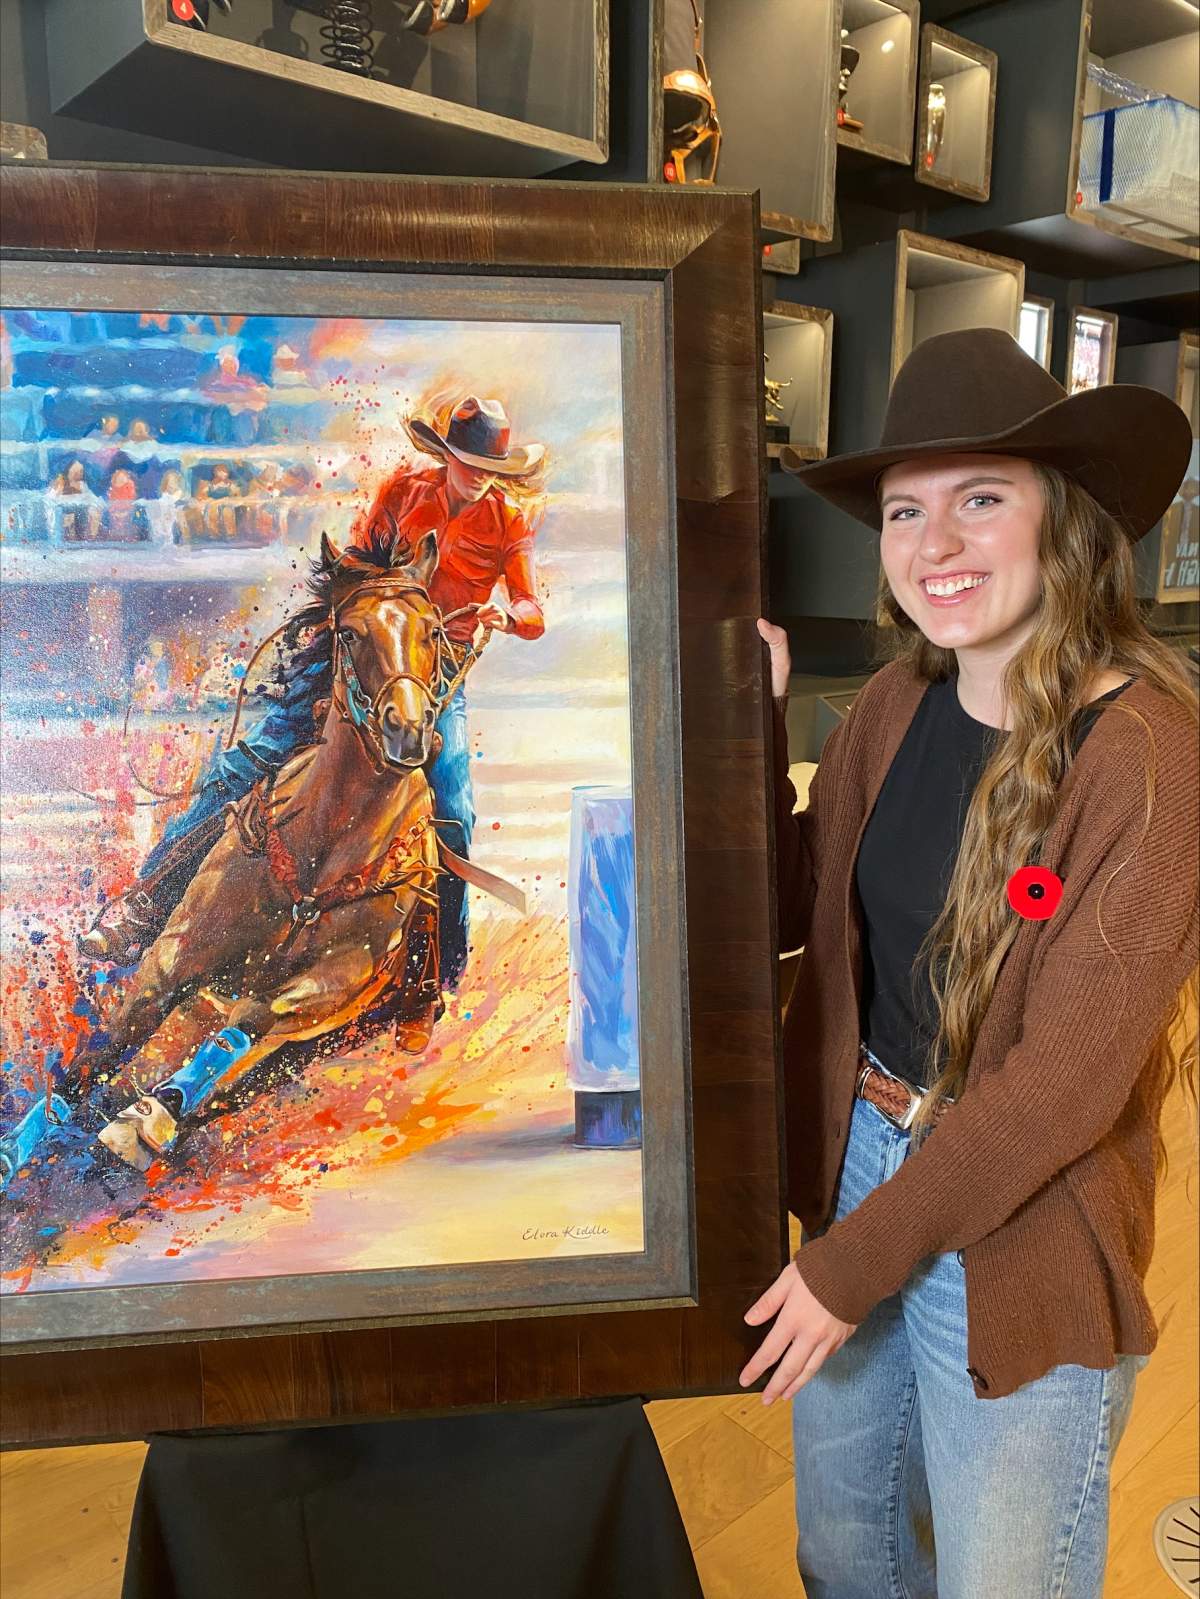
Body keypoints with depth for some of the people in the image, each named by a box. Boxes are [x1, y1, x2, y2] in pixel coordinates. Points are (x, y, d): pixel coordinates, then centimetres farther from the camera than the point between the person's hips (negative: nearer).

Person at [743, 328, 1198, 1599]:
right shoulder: (896, 705, -4)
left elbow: (1069, 1074, -21)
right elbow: (789, 908, 3)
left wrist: (860, 1259, -16)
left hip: (1020, 1242, -5)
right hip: (856, 1162, 6)